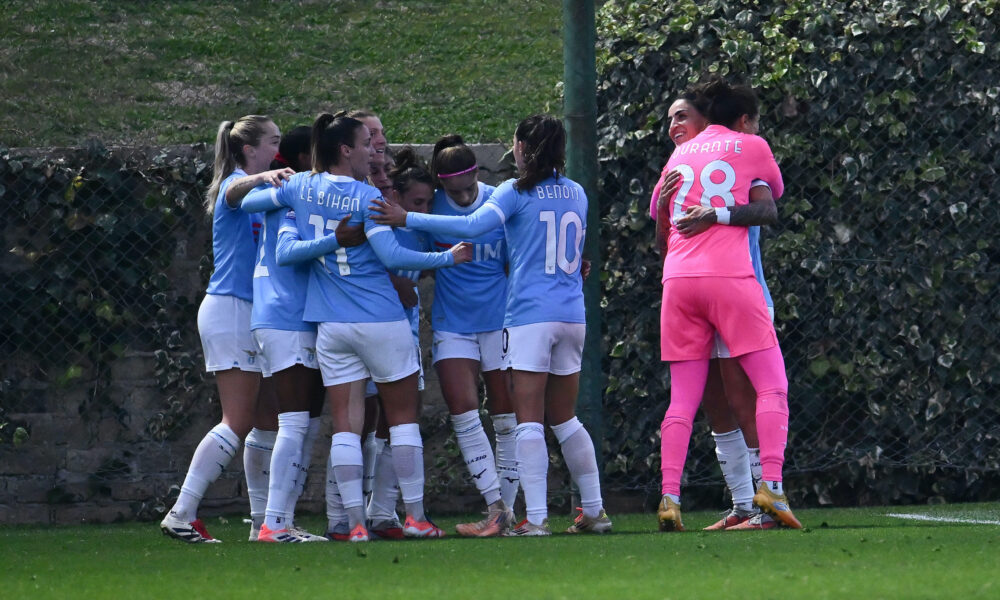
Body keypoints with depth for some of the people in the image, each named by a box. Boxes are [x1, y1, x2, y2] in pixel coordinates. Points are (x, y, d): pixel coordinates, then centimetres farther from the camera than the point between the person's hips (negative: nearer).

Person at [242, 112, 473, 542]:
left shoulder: (300, 188, 5)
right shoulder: (367, 197, -10)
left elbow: (246, 201, 14)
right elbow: (391, 255, -15)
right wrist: (448, 258, -7)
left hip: (330, 326, 4)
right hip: (381, 321, -4)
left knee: (345, 425, 2)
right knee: (403, 416, 7)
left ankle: (355, 521, -4)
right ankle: (415, 515, 7)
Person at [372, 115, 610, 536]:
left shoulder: (517, 192, -6)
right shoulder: (576, 194, 12)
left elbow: (473, 224, -19)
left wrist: (408, 219, -19)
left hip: (529, 313, -6)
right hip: (572, 314, 6)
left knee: (529, 420, -7)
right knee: (565, 419, 17)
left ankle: (536, 517, -13)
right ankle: (594, 510, 18)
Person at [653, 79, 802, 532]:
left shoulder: (680, 154, 20)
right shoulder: (751, 147, 9)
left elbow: (658, 216, 30)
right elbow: (776, 191, 28)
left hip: (678, 279, 4)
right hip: (729, 277, -4)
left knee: (683, 400, 5)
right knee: (772, 387, -1)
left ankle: (669, 497, -7)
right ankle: (770, 484, -16)